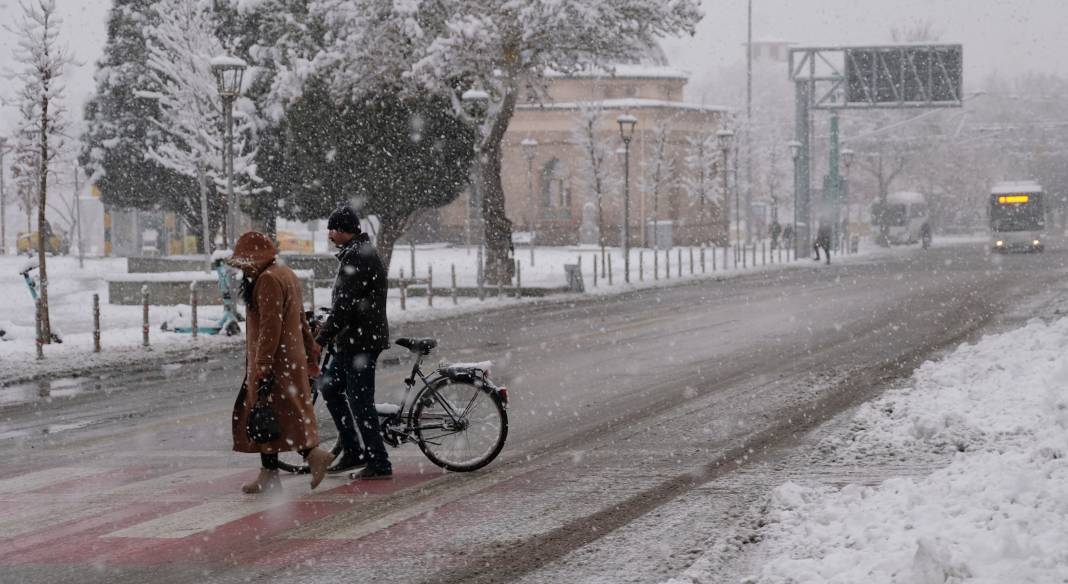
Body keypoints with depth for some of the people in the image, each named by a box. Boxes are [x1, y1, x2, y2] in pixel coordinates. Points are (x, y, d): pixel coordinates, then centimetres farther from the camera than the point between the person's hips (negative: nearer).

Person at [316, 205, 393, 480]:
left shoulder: (356, 257, -18)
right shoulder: (362, 252, 16)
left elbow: (344, 305, -23)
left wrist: (320, 340, -20)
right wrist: (330, 335, 24)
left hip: (360, 341, -11)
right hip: (351, 340, 11)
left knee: (360, 401, -6)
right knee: (329, 387, 18)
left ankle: (379, 464, 0)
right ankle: (352, 451, 21)